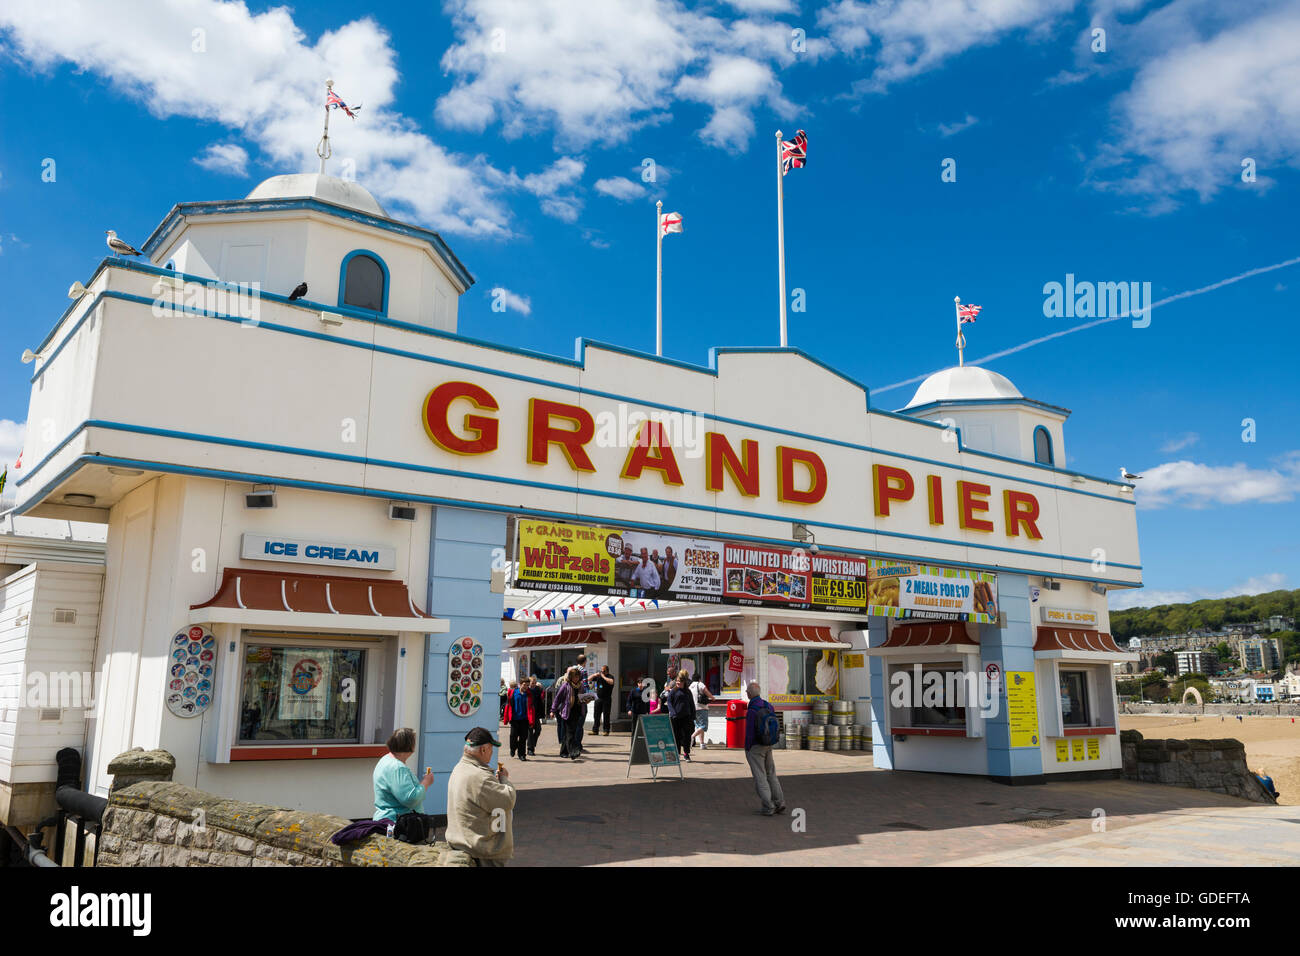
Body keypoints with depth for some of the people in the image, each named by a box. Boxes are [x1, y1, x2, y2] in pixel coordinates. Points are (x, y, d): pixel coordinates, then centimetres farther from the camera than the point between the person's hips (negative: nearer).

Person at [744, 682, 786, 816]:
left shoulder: (752, 711, -22)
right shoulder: (768, 706, 1)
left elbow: (749, 733, -19)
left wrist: (747, 749, -7)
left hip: (755, 747, -7)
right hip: (768, 746, 7)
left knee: (760, 777, 1)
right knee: (771, 774, 16)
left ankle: (768, 807, 1)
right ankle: (780, 804, 15)